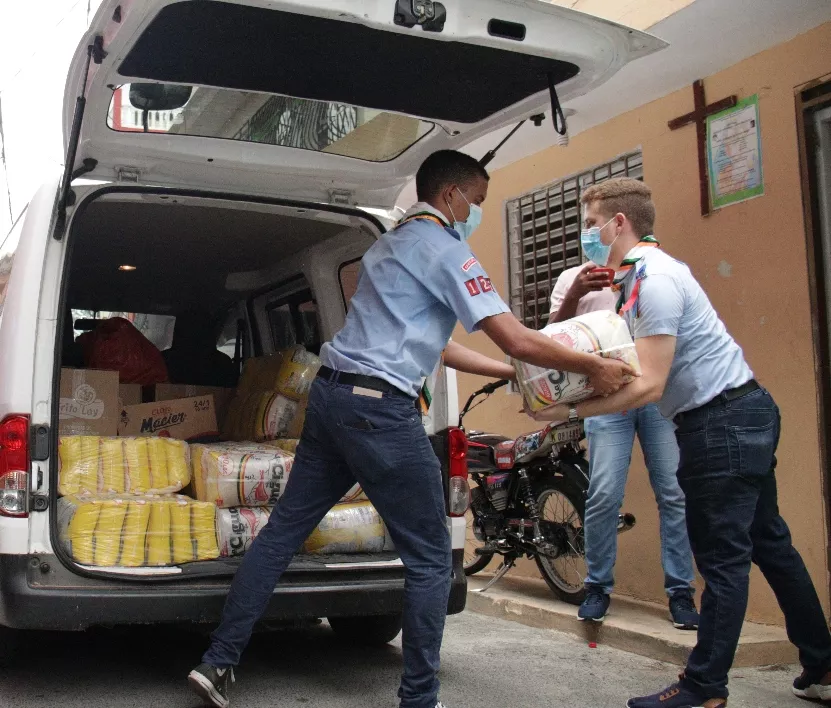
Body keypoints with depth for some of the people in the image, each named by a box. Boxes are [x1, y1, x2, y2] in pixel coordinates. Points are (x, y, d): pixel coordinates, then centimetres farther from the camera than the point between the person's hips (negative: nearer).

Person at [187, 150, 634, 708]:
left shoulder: (393, 243, 23)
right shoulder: (446, 250, -5)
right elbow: (516, 339, -12)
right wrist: (594, 368, 0)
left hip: (330, 393, 9)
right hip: (379, 410, -9)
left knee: (284, 530, 12)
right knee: (430, 559, 2)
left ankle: (218, 662, 16)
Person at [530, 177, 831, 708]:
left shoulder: (654, 280, -19)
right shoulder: (639, 274, 13)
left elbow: (648, 386, -23)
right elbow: (639, 364, 13)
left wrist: (569, 413, -20)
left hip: (722, 422, -11)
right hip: (742, 413, 11)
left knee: (722, 556, -4)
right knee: (768, 544, 15)